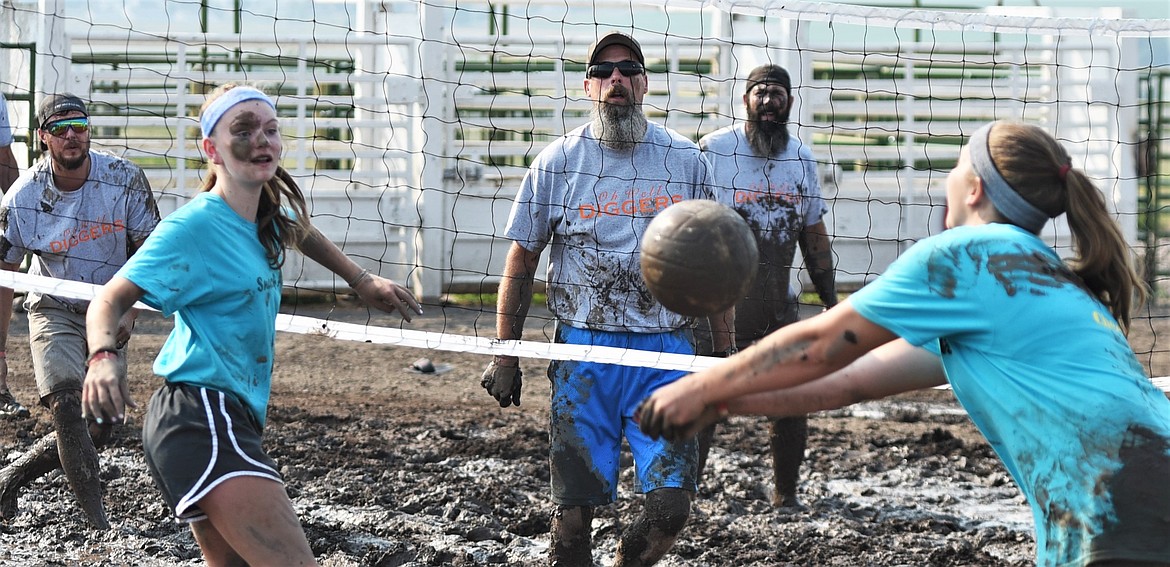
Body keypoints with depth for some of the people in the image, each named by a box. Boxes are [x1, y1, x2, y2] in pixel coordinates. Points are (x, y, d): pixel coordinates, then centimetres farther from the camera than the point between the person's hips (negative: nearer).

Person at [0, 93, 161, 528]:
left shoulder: (125, 180, -12)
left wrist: (128, 312, -14)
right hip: (54, 312, -2)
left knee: (99, 430, 1)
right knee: (68, 404, -24)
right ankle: (99, 524, -20)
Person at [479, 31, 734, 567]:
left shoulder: (686, 160, 7)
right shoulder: (558, 161, 3)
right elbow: (521, 262, 7)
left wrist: (727, 354, 8)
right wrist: (505, 355, 3)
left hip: (666, 349, 1)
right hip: (583, 348, -1)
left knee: (671, 504, -7)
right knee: (574, 507, -2)